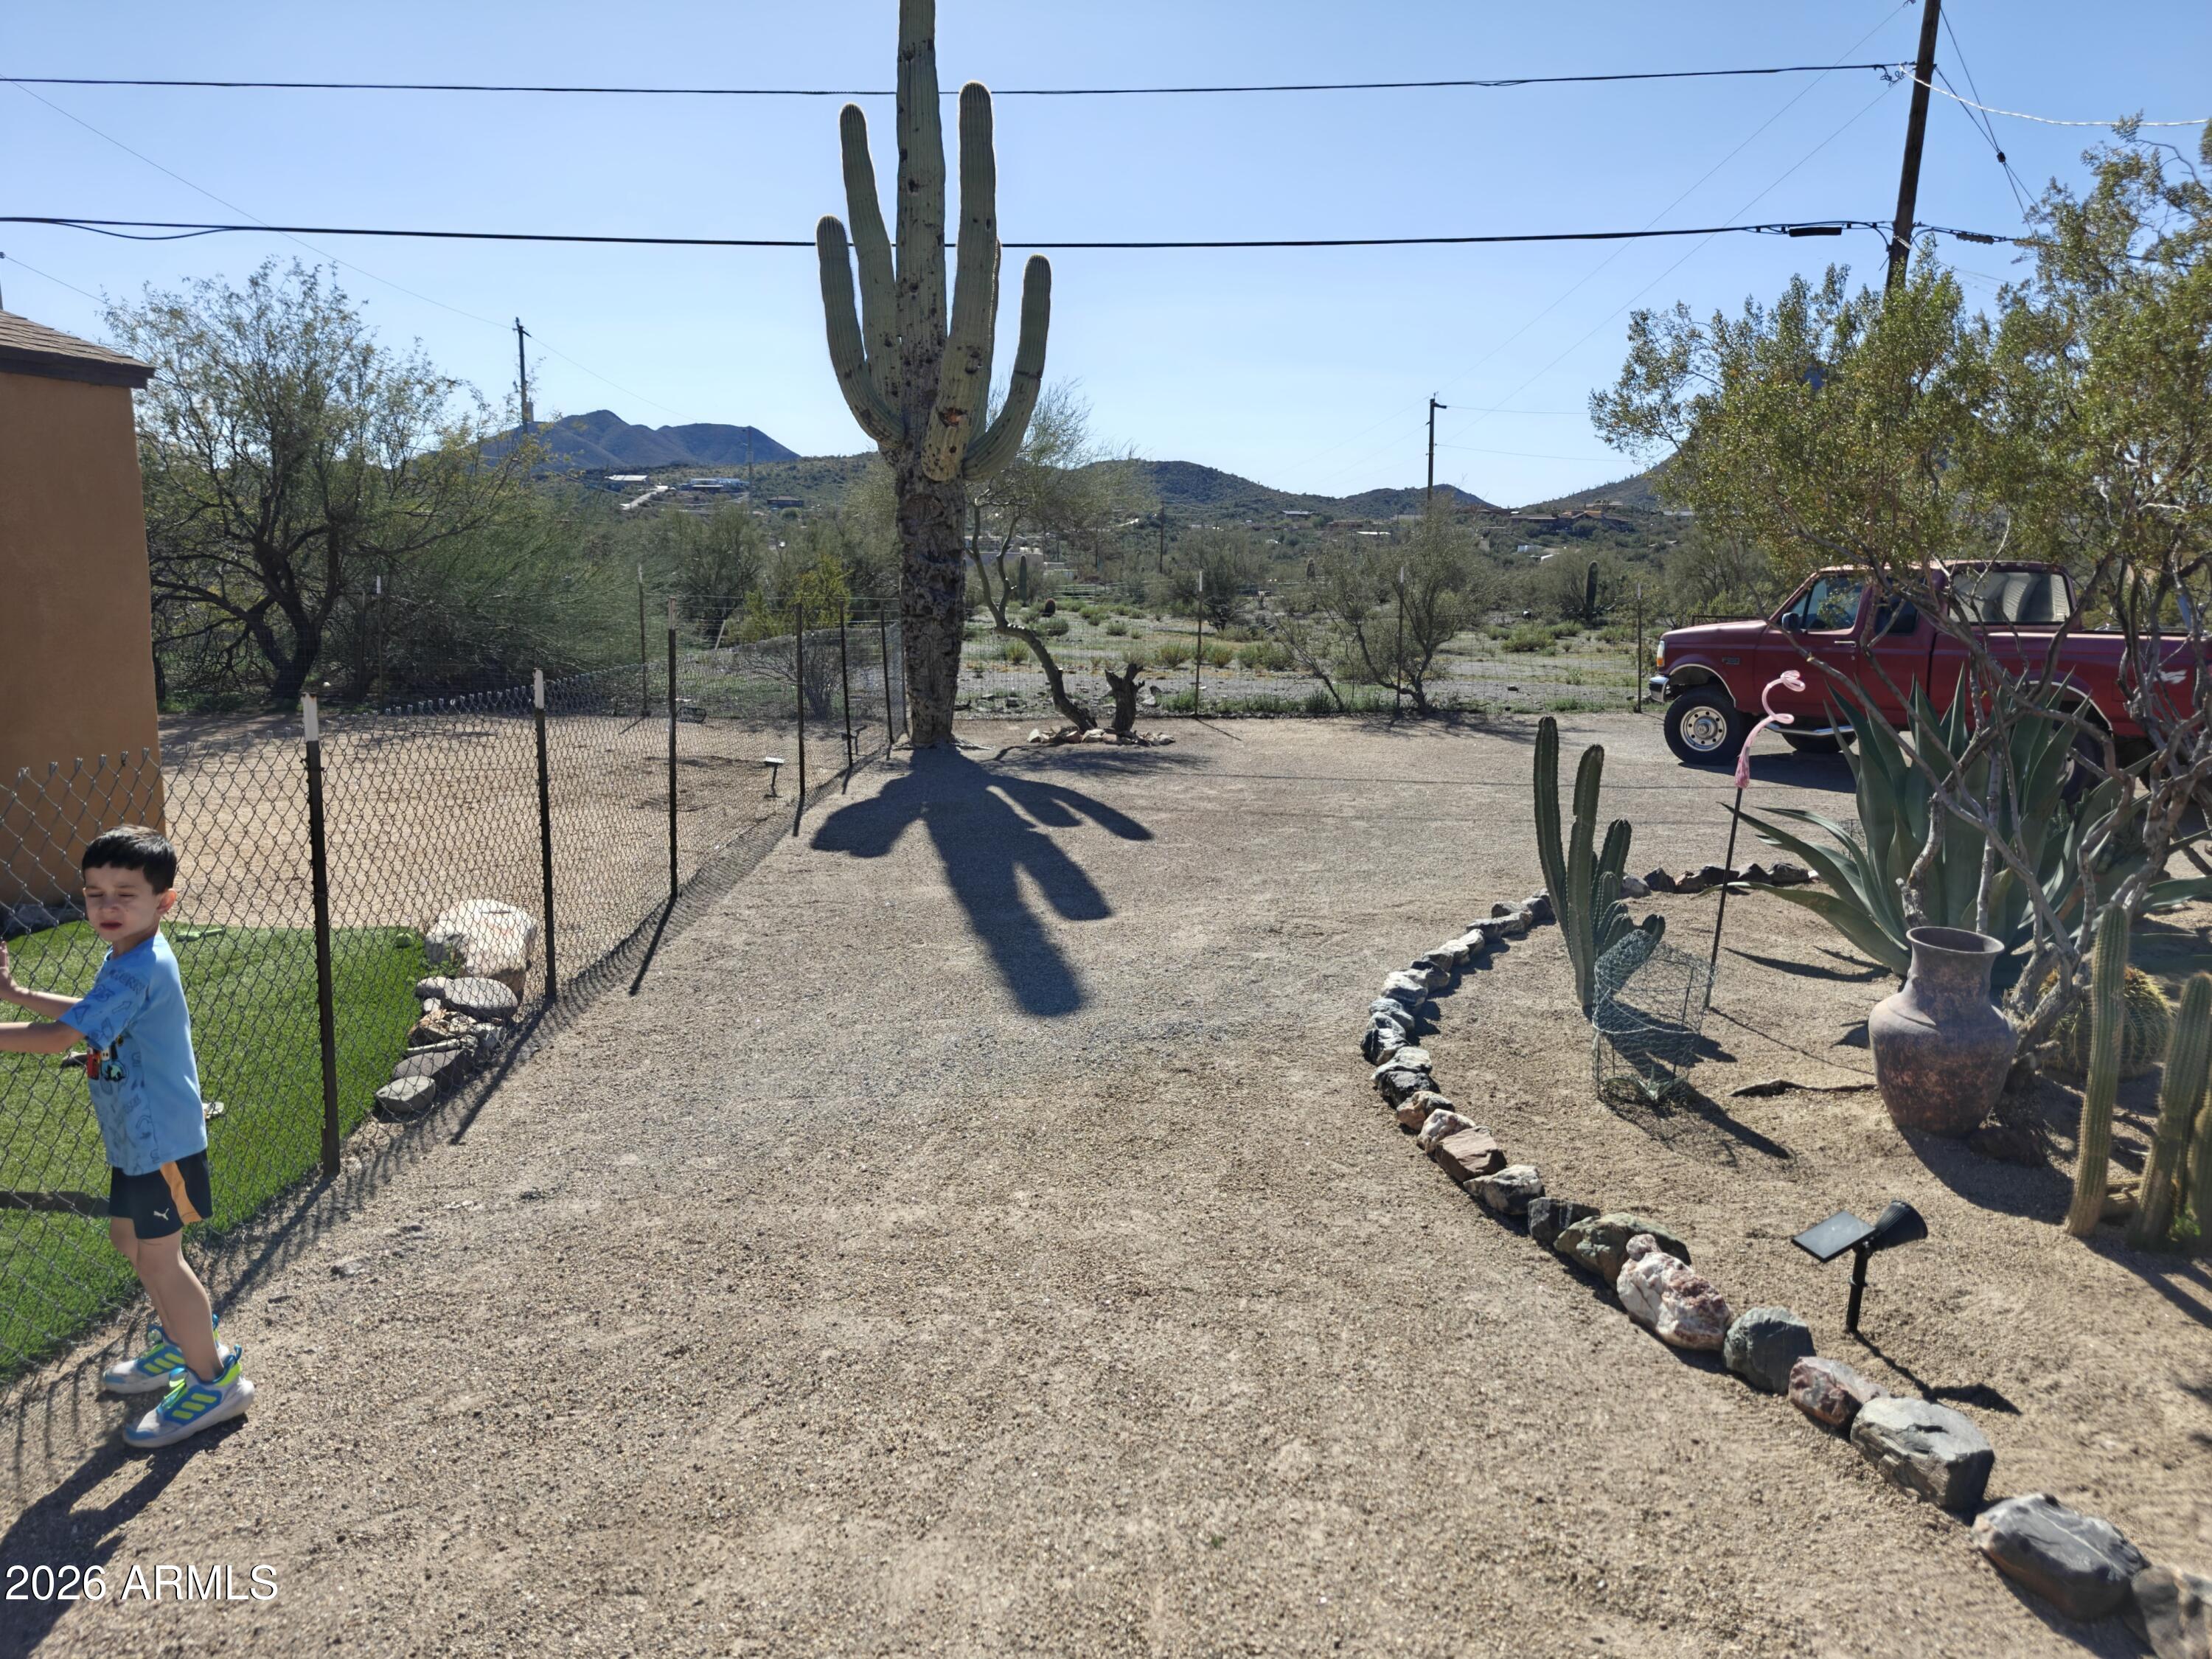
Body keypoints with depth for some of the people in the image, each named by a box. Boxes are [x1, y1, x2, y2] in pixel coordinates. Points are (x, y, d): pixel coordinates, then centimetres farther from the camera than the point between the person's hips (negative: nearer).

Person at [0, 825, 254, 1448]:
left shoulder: (139, 971, -26)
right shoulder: (127, 958, 6)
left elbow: (60, 1036, -29)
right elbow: (90, 1013, 23)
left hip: (161, 1140, -10)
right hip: (136, 1137, 10)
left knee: (159, 1258, -1)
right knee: (129, 1237, 24)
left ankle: (214, 1378, 13)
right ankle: (182, 1336, 44)